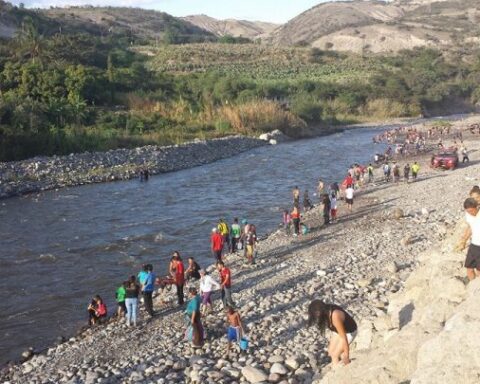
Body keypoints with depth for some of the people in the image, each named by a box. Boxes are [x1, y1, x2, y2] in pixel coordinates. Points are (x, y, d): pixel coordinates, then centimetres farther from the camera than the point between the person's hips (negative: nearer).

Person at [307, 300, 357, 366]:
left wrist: (346, 353, -21)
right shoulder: (326, 310, -16)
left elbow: (343, 336, -31)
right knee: (331, 352, 11)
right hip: (338, 330, 7)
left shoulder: (335, 316, -39)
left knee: (335, 355, -4)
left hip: (349, 332, -7)